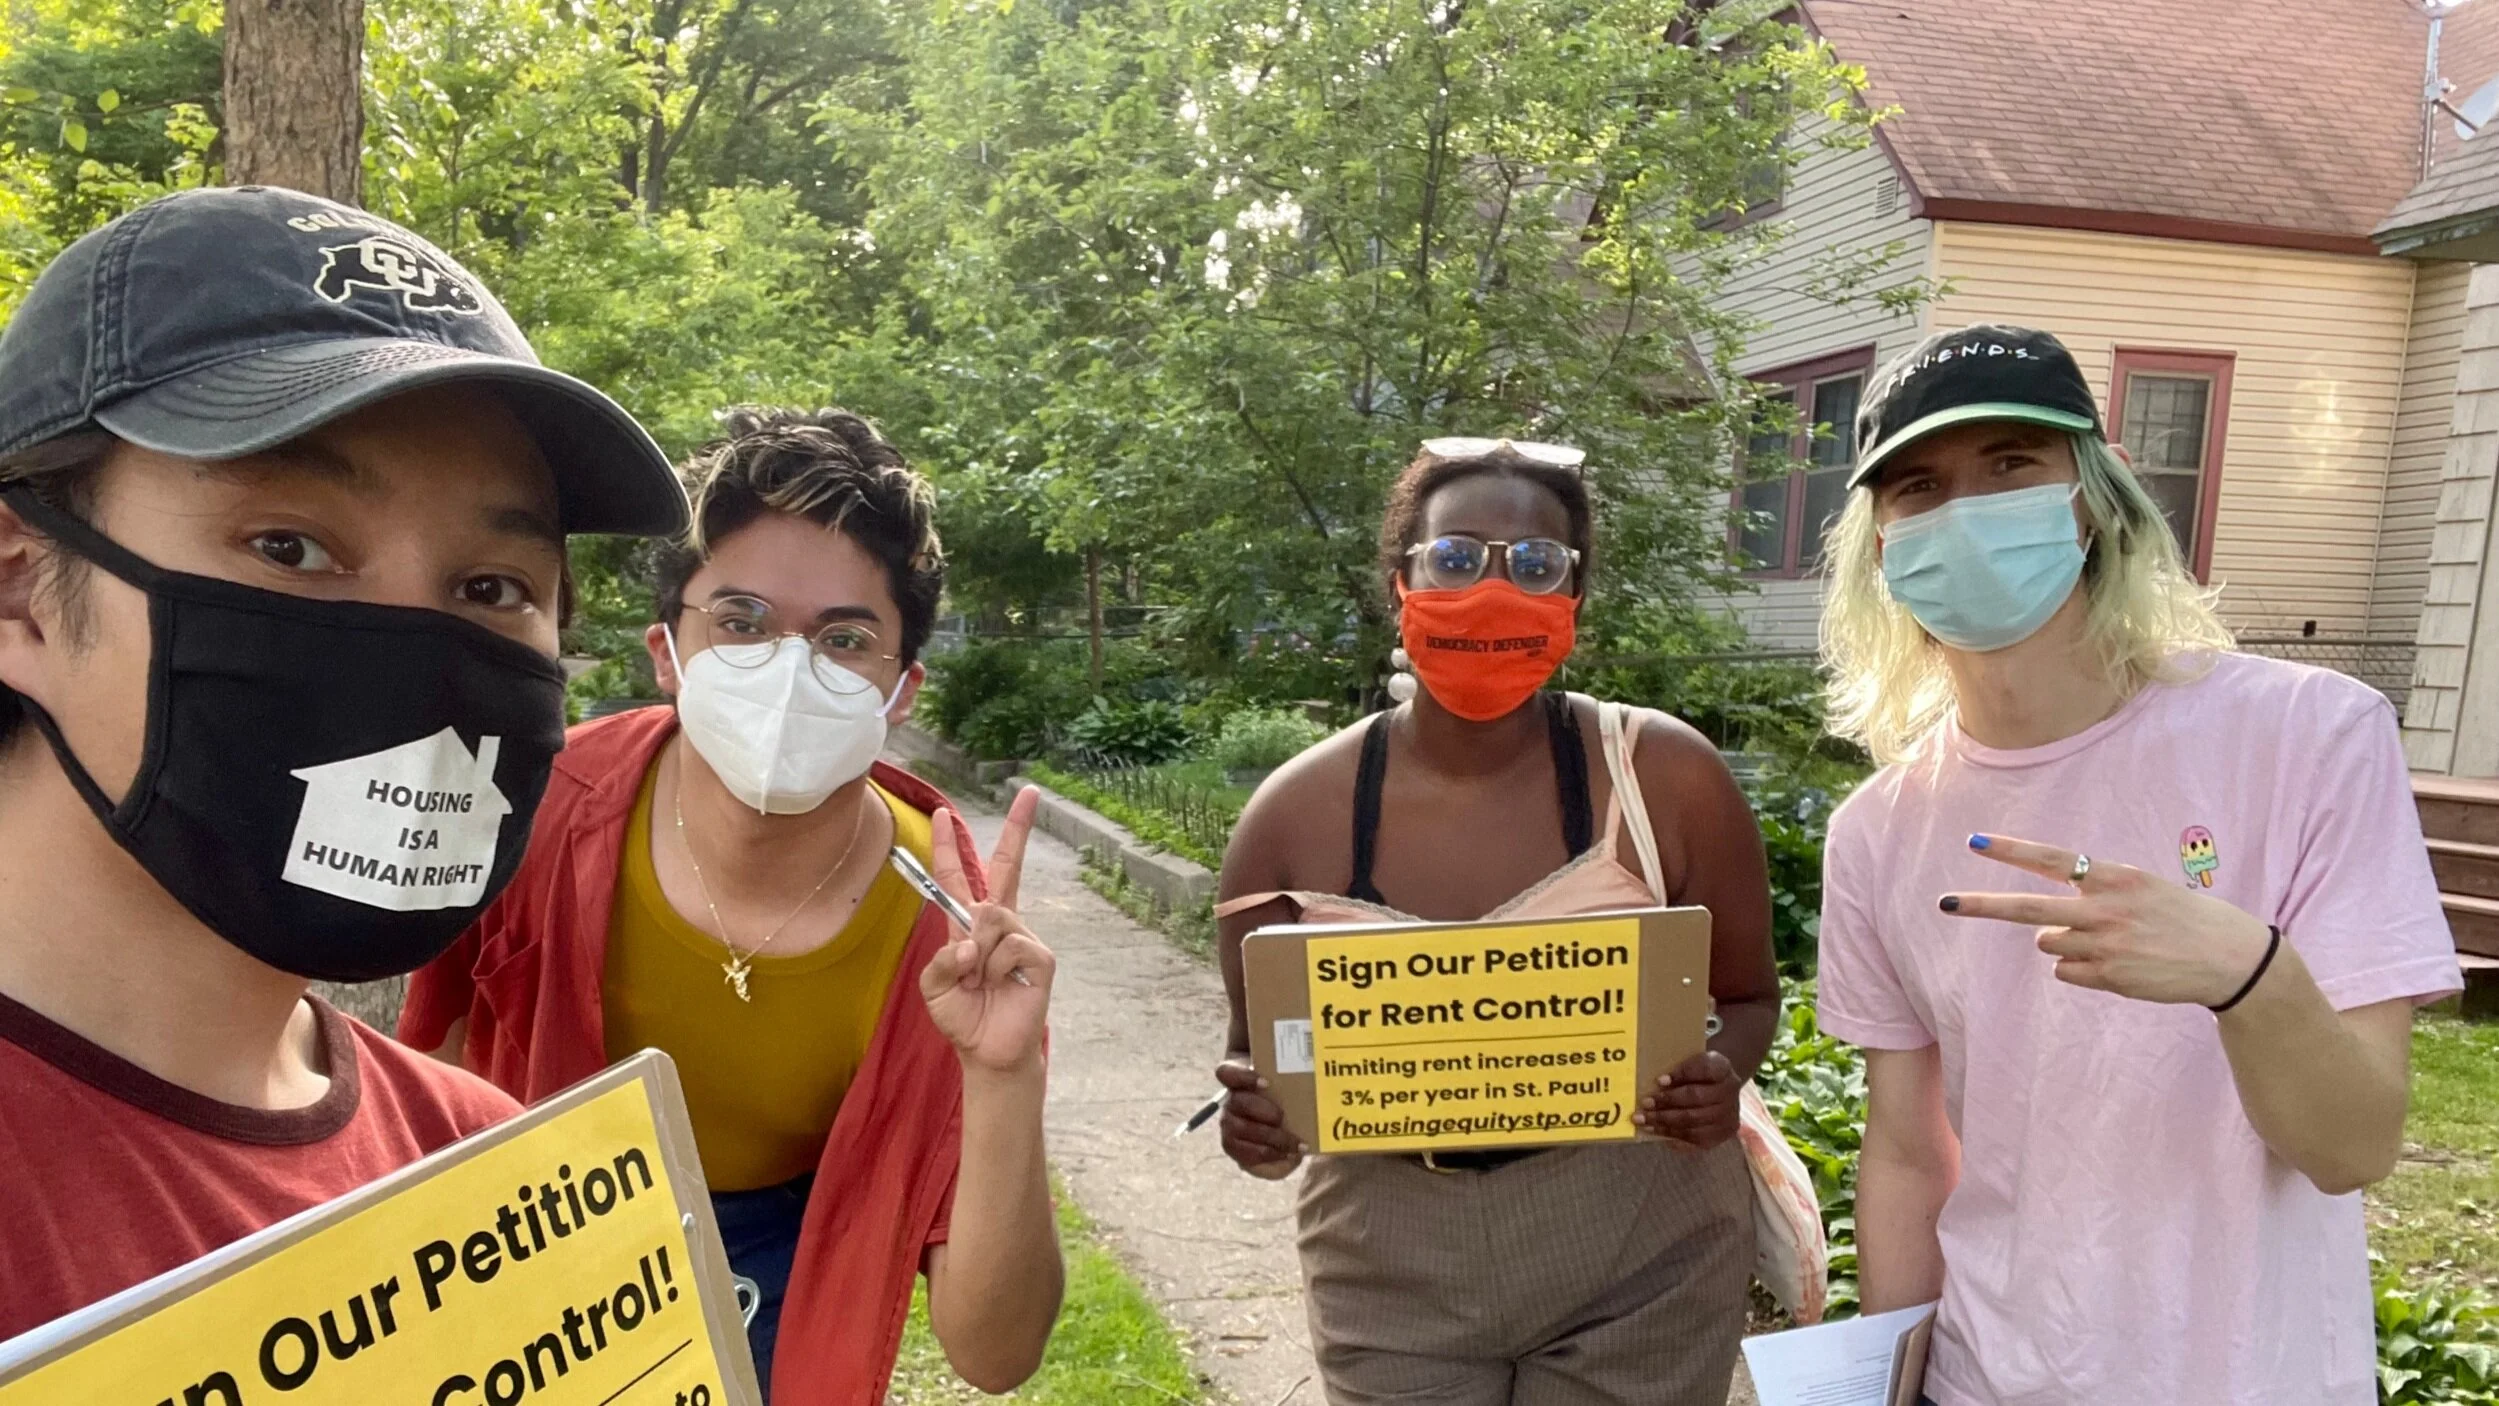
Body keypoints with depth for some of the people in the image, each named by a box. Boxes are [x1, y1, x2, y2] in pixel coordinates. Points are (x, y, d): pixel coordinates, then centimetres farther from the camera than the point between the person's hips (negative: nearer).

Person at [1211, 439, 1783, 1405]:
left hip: (1641, 1264, 0)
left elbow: (1747, 998, 3)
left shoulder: (1666, 777, -11)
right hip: (1393, 1283, 1)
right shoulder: (1296, 814, -10)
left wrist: (1720, 1079, -19)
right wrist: (1257, 1123, -21)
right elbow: (1257, 1055, 2)